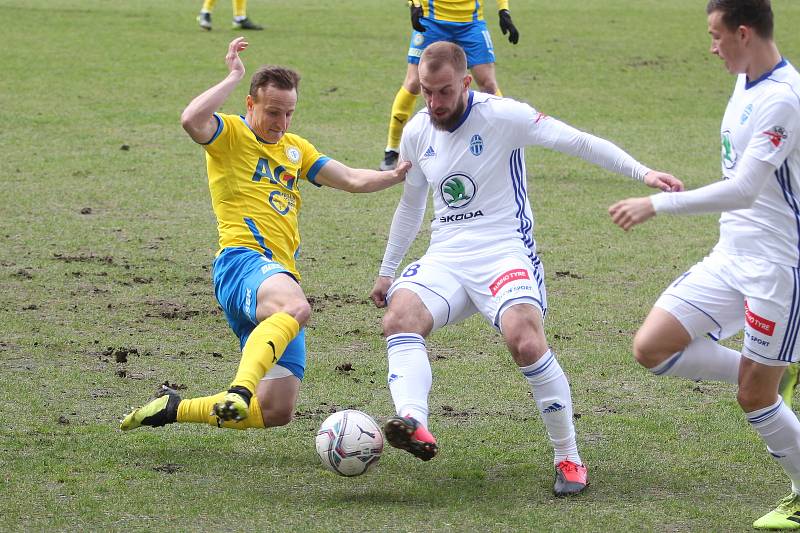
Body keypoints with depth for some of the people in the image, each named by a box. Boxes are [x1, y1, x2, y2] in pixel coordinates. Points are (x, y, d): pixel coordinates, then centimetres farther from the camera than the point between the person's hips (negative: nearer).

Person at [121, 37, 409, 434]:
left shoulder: (295, 148, 27)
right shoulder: (230, 134, 6)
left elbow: (353, 180, 25)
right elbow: (191, 120, -17)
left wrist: (397, 175, 9)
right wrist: (234, 77, -9)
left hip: (282, 278, 8)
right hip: (242, 261, -8)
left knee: (277, 410, 1)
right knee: (296, 307, -43)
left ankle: (172, 409, 16)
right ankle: (239, 391, -59)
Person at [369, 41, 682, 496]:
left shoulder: (503, 116, -9)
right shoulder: (416, 134, 9)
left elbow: (576, 142, -10)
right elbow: (411, 204, 24)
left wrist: (642, 172, -19)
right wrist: (387, 270, 30)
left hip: (505, 253, -5)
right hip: (445, 259, 5)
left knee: (526, 341, -29)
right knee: (399, 317, -27)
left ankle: (570, 459, -13)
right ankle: (414, 424, -47)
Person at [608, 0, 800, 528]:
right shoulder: (747, 82, 6)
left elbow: (743, 191, -30)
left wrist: (658, 204, -31)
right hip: (730, 260, 9)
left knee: (755, 396, -1)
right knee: (651, 348, 0)